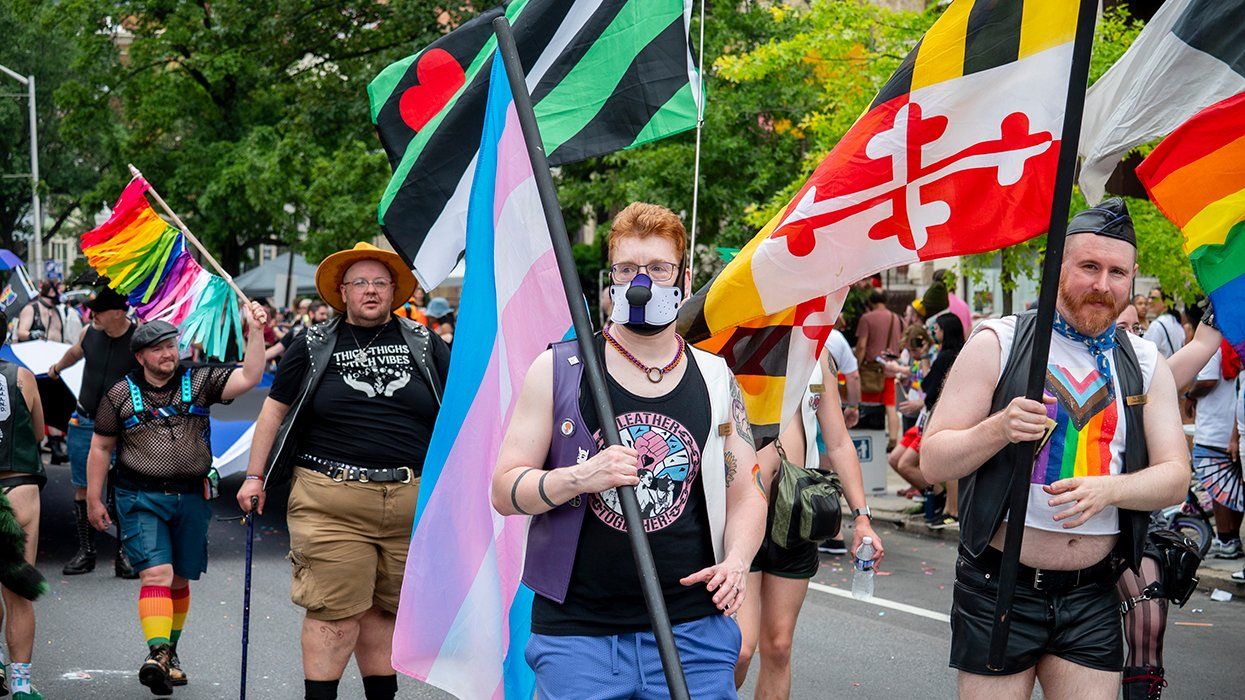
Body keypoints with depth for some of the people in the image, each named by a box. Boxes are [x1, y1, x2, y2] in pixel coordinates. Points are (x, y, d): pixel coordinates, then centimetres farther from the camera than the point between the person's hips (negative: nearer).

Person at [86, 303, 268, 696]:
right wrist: (93, 500, 8)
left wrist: (255, 331, -22)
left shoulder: (199, 382, 4)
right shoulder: (121, 395, 3)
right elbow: (101, 448, 10)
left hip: (191, 497, 2)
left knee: (179, 581, 11)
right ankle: (157, 654, -28)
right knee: (156, 574, -18)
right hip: (141, 498, -2)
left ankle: (169, 653, 26)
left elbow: (249, 378, -10)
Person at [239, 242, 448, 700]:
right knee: (336, 612, -7)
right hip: (332, 502, -2)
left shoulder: (424, 344, 11)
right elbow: (275, 409, 11)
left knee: (387, 610, 10)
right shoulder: (314, 346, 8)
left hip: (412, 502, 2)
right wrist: (255, 476, 7)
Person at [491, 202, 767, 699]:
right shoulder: (557, 371, 2)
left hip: (693, 630, 2)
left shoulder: (715, 379, 9)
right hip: (576, 634, -1)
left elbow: (746, 494, 13)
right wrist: (580, 478, -18)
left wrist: (736, 562, -6)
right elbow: (505, 492, 0)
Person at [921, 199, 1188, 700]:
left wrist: (1107, 489, -16)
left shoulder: (1146, 365, 9)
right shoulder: (997, 344, -2)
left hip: (1092, 600, 3)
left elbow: (1175, 477, 3)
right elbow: (932, 461, -4)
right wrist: (998, 429, -22)